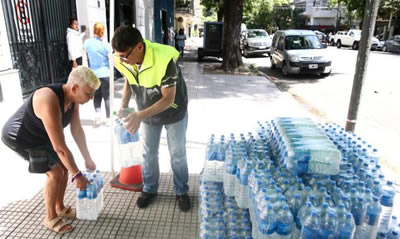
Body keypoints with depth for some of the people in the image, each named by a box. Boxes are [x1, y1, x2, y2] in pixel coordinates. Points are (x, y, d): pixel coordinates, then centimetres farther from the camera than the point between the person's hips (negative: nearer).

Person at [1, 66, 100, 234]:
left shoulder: (72, 98, -14)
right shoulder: (50, 102, -40)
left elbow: (77, 130, -3)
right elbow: (60, 147, -36)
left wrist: (88, 160, 2)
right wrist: (77, 175, -26)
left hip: (40, 135, 8)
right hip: (19, 137, -8)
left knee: (64, 167, 7)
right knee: (55, 173, -12)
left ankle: (60, 208, 27)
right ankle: (50, 218, 9)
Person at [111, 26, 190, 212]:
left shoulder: (165, 60, -37)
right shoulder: (123, 61, -20)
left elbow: (168, 99, -33)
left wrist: (140, 115, -43)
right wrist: (123, 105, -12)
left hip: (173, 112, -4)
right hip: (147, 113, 5)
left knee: (178, 153, 10)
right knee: (148, 153, 16)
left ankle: (181, 192, 31)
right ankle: (149, 189, 37)